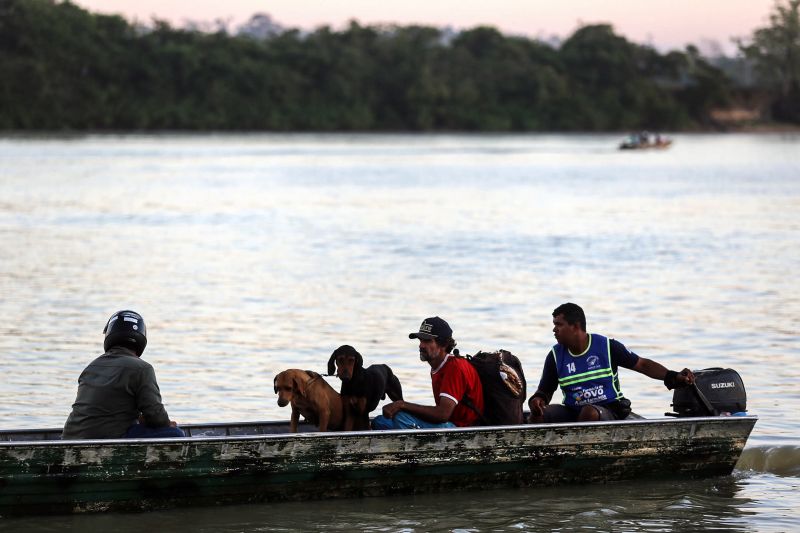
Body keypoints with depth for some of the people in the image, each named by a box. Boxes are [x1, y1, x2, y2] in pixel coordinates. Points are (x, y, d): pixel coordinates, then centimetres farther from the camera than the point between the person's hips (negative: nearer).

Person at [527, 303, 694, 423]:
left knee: (590, 412, -39)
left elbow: (643, 365, 3)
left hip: (608, 413, -3)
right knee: (539, 413, -25)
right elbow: (545, 391, 13)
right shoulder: (556, 356, 7)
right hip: (572, 413, 3)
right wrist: (537, 400, -13)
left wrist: (674, 378, -10)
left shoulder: (607, 347, -1)